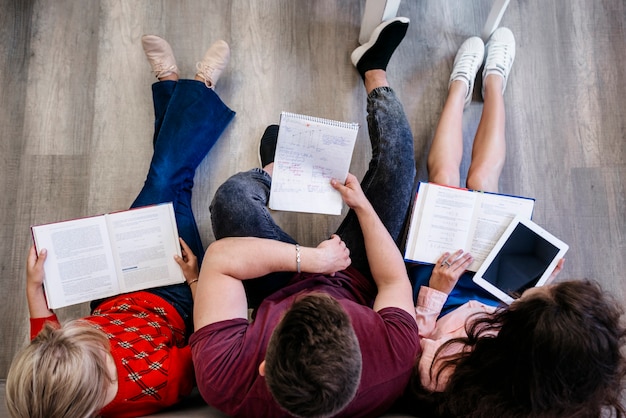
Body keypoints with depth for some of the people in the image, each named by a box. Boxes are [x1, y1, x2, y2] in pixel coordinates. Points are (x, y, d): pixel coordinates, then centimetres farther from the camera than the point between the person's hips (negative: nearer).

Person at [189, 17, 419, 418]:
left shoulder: (225, 384, -45)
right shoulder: (396, 357, -43)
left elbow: (221, 257, -36)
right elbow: (396, 282, -21)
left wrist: (306, 258, -37)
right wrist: (363, 205, -15)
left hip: (276, 291, 1)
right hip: (355, 281, 0)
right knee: (396, 151, -9)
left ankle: (276, 171, 31)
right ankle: (375, 72, 27)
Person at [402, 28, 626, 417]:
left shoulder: (447, 375, -49)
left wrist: (433, 293, -32)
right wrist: (540, 288, -9)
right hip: (494, 286, 2)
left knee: (444, 173, 11)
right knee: (482, 177, 15)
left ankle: (461, 85, 42)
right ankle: (493, 80, 45)